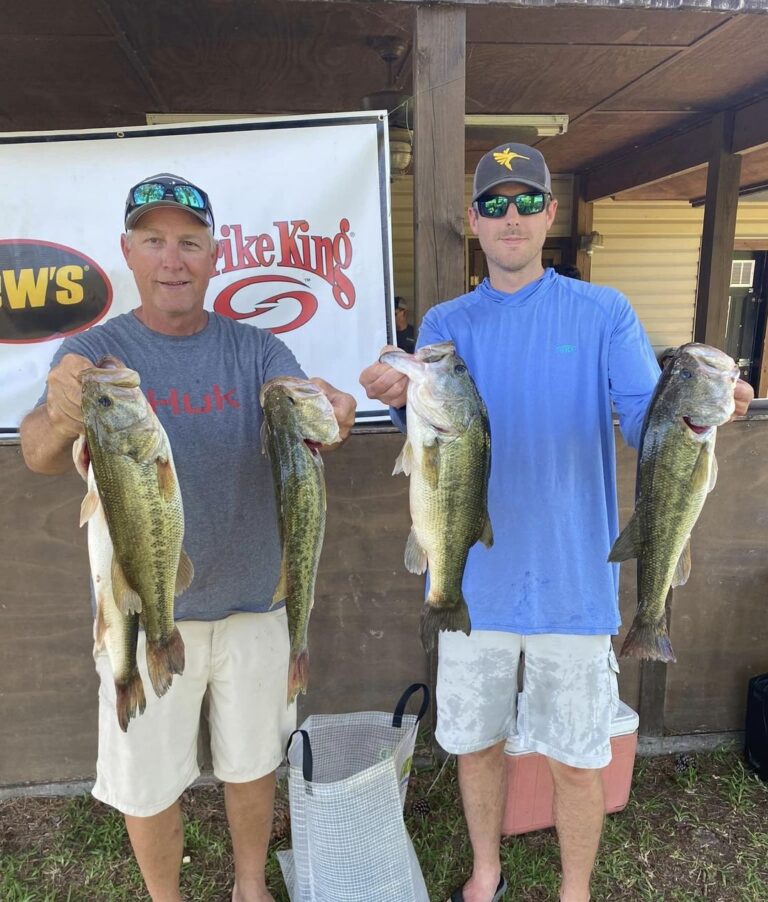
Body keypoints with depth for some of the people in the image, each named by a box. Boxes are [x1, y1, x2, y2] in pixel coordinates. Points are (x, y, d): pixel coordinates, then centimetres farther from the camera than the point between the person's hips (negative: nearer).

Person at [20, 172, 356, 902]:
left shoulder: (256, 349, -3)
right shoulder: (94, 352, -8)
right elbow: (40, 454, -24)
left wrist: (326, 415, -43)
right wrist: (58, 419, -48)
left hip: (251, 601, 2)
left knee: (251, 762, 20)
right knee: (146, 783, 15)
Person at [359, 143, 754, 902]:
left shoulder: (603, 313, -2)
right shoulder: (445, 322, 3)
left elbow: (645, 419, -12)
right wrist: (404, 399, -32)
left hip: (572, 577, -1)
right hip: (474, 576, 2)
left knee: (575, 758, 13)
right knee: (474, 742, 18)